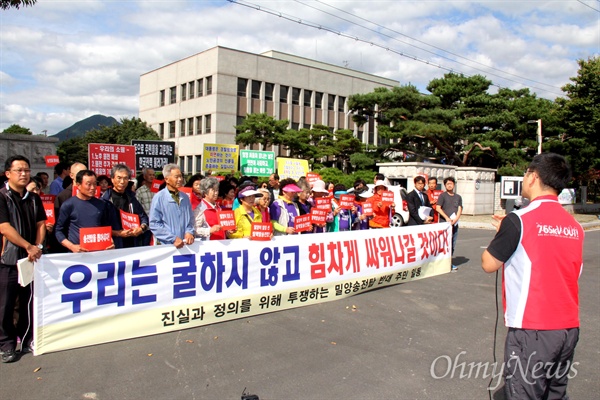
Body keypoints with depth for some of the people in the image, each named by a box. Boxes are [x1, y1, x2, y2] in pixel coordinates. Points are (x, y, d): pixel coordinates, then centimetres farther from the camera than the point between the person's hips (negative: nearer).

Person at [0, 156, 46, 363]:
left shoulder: (34, 198, 11)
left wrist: (37, 247, -5)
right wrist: (28, 246, -15)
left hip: (31, 258, 5)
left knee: (29, 302, 10)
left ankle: (27, 340, 23)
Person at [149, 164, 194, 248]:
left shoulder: (185, 197, 8)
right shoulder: (159, 198, -7)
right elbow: (154, 224, -10)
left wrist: (189, 232, -4)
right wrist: (173, 239, -16)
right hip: (166, 245, -4)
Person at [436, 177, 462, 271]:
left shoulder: (458, 197, 17)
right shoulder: (442, 195, 3)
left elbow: (459, 209, 9)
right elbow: (438, 208, -5)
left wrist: (455, 219, -8)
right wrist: (447, 218, -14)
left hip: (455, 223, 5)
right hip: (445, 223, -5)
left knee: (453, 244, 7)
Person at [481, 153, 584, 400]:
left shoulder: (519, 221, -14)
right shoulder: (575, 226, 5)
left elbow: (488, 264, -6)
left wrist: (501, 234, 12)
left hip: (532, 331, -7)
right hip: (569, 328, 7)